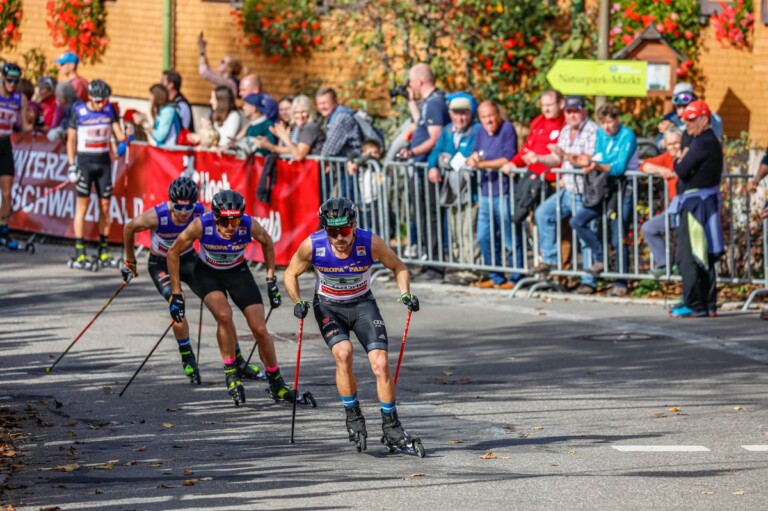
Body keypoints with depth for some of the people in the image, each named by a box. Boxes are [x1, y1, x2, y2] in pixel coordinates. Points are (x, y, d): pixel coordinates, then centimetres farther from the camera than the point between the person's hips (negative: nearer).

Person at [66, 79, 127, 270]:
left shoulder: (109, 110, 4)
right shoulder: (78, 112, -5)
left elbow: (118, 132, 4)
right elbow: (71, 140, -2)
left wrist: (123, 141, -17)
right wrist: (71, 165, -7)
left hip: (104, 161, 4)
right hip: (85, 161, -4)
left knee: (105, 206, 4)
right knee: (82, 206, -6)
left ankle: (103, 253, 12)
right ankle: (79, 255, -5)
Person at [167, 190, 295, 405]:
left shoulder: (249, 225, -29)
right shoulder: (201, 225, -32)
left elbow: (267, 242, -4)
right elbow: (173, 252, -16)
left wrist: (271, 280, -1)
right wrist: (176, 294, -13)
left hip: (238, 272, 1)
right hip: (208, 273, -1)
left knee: (260, 329, -6)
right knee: (224, 315, -29)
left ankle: (277, 384, 14)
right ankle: (231, 372, -9)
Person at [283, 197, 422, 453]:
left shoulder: (370, 243, -23)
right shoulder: (312, 245, -23)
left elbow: (398, 268, -5)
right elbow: (290, 274, -5)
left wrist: (406, 294, -20)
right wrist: (297, 302, -19)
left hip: (363, 304, 1)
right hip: (328, 307, -1)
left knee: (380, 363, -13)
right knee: (343, 353, -27)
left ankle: (391, 425, 3)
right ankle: (353, 417, -10)